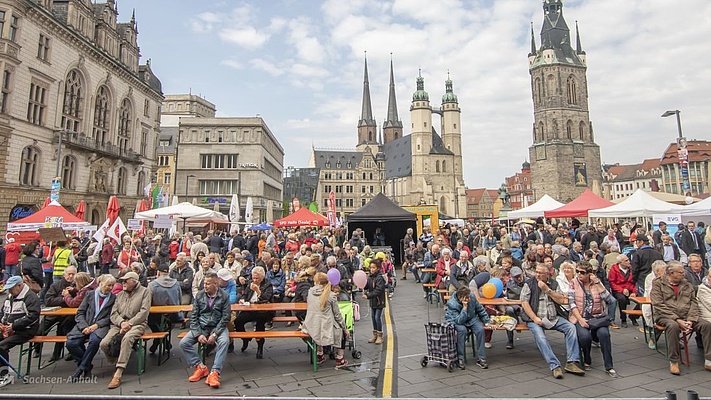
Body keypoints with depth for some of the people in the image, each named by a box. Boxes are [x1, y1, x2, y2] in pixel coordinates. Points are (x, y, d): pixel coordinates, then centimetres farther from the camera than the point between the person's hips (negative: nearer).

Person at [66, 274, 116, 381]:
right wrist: (85, 327, -9)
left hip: (100, 326, -2)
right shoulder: (90, 295, 13)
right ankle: (87, 366, -3)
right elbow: (80, 313, 7)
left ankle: (81, 368, -13)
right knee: (71, 343, -24)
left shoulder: (113, 298, 10)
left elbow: (110, 317, 3)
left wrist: (96, 325, -12)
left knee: (95, 340, -34)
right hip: (84, 325, 2)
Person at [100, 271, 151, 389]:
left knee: (127, 338, -35)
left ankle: (118, 373, -33)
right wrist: (122, 322, -10)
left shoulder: (145, 291, 7)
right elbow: (113, 313, 10)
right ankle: (116, 363, 7)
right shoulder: (120, 294, 21)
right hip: (119, 324, 5)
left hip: (137, 324, -5)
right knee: (104, 344, -20)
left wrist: (129, 323, -14)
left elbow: (144, 312, -4)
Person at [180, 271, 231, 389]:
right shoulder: (199, 295, 0)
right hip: (201, 326, 3)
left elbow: (225, 317, -8)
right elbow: (193, 316, 1)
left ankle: (214, 373, -27)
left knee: (224, 342, -33)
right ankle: (200, 367, -4)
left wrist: (215, 334, -20)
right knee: (183, 342, -18)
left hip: (217, 326, -3)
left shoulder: (224, 296, -7)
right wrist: (198, 334, -12)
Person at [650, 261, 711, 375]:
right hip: (665, 316, -5)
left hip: (686, 317, 5)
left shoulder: (687, 284, 15)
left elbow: (694, 303, 7)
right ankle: (673, 362, -23)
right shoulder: (658, 283, -1)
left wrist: (690, 320, -9)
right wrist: (677, 320, -18)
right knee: (673, 326, -36)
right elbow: (659, 305, -10)